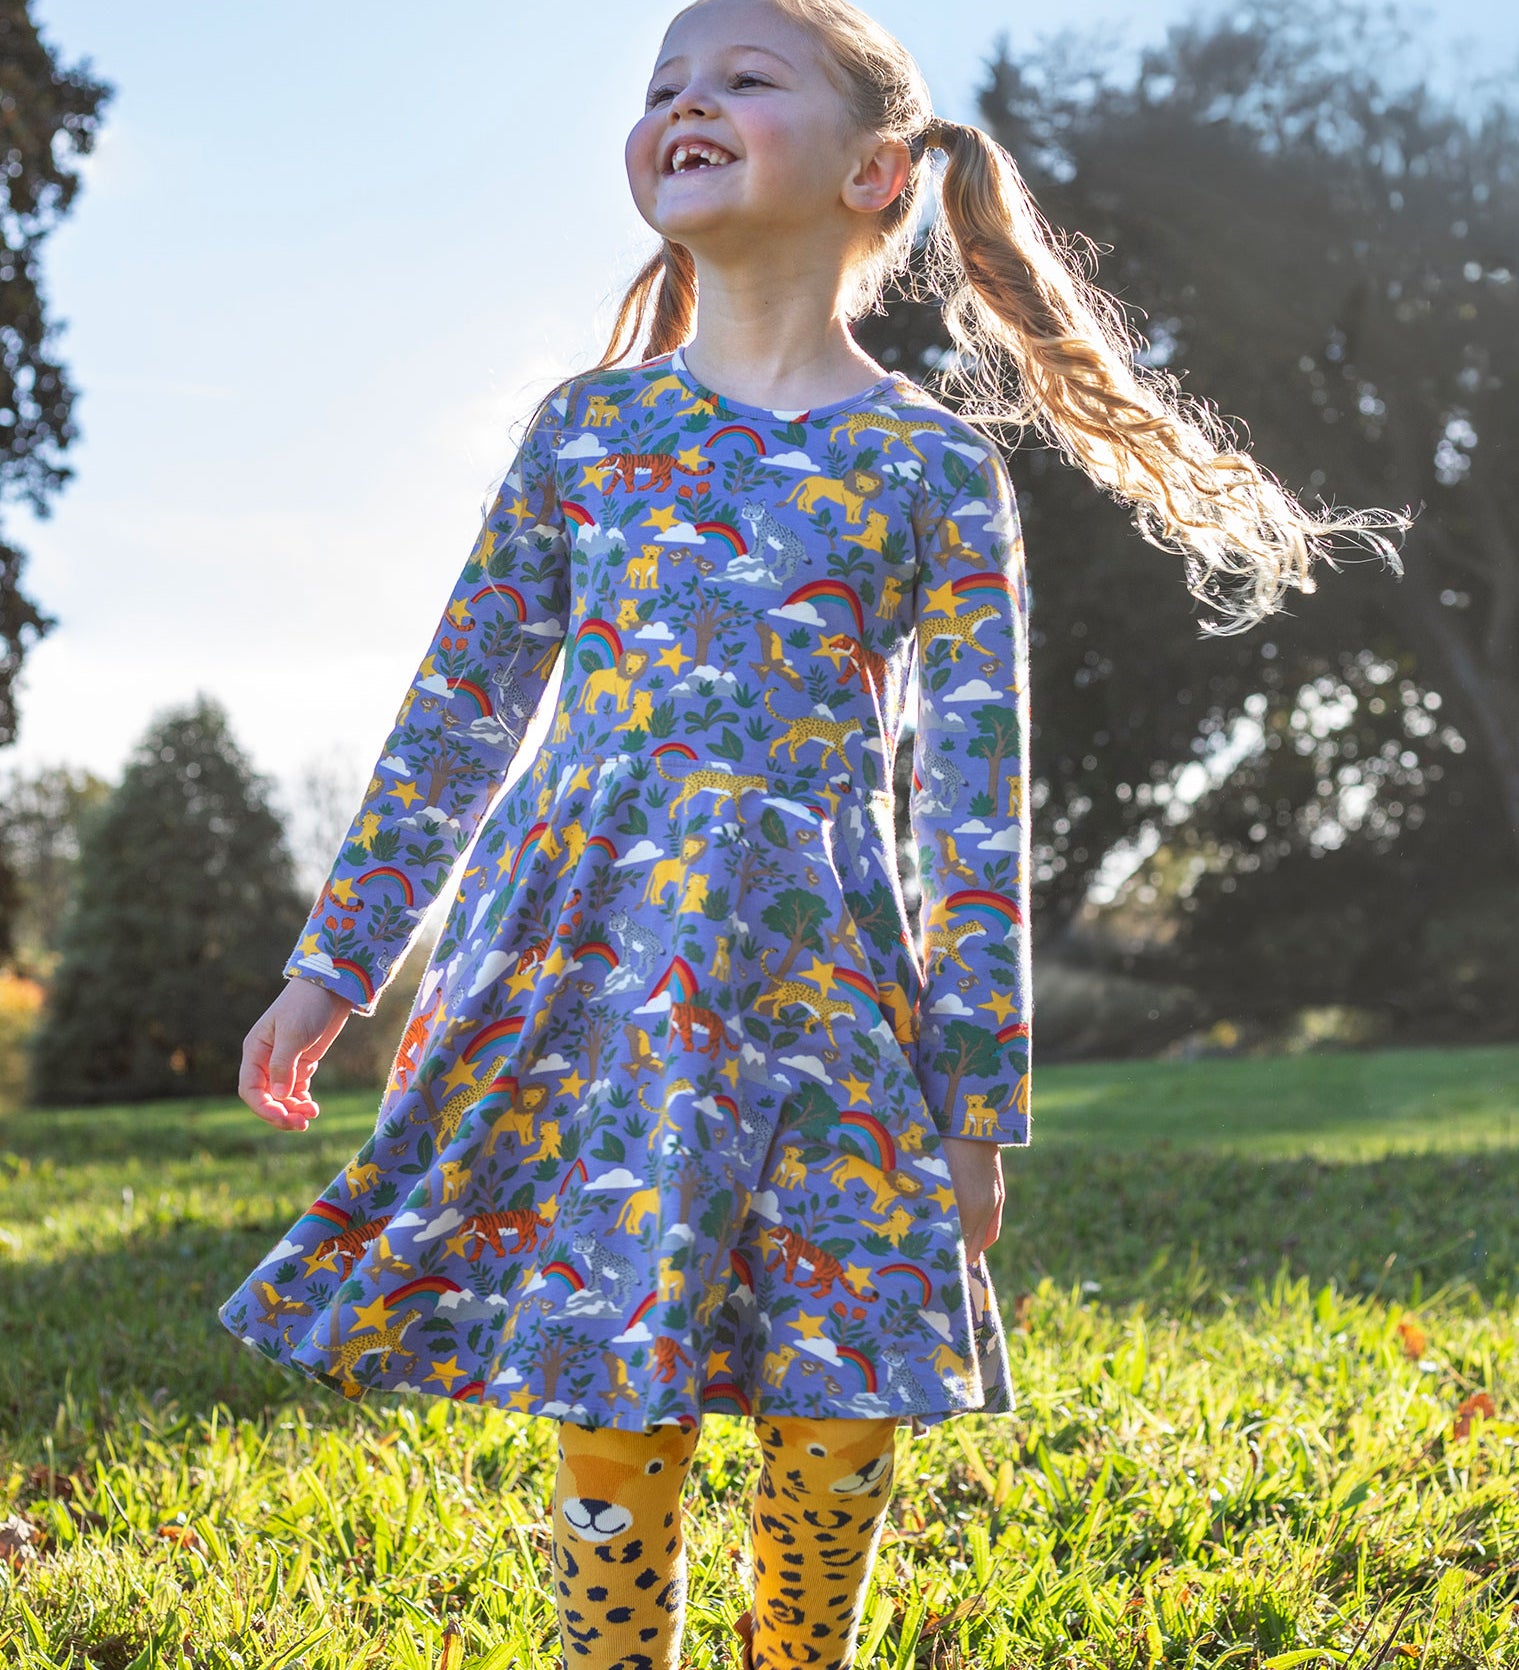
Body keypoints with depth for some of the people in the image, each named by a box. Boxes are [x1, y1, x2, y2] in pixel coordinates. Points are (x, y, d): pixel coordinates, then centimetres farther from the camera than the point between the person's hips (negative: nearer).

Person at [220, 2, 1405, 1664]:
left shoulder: (932, 463, 4)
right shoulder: (586, 422, 11)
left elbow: (977, 795, 2)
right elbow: (455, 712, 15)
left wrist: (977, 1091, -1)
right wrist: (334, 960, 13)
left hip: (812, 980, -1)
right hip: (577, 966, 2)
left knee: (841, 1423, 2)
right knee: (612, 1419, 2)